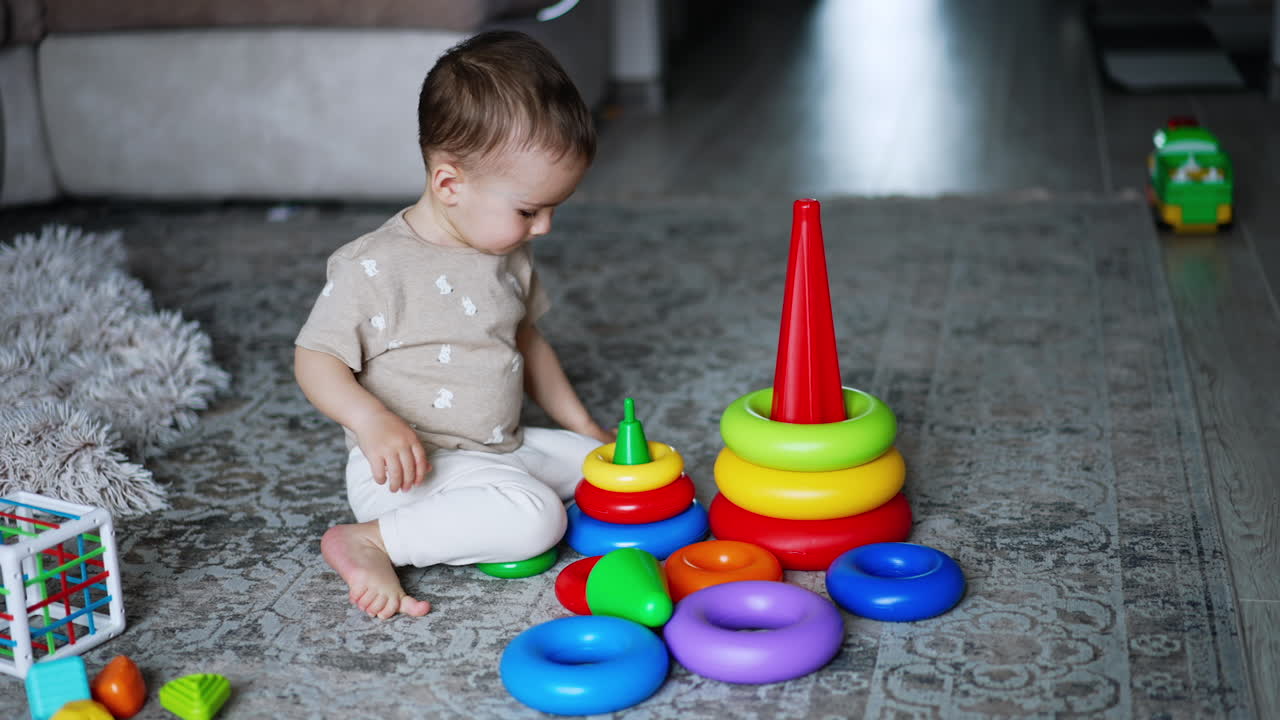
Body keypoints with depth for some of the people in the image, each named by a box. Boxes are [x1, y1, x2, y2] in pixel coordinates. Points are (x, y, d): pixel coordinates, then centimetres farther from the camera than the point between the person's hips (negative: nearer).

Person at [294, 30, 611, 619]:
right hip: (409, 462, -9)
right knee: (535, 516, -26)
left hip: (499, 450, 9)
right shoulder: (374, 268, -17)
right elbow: (315, 359, -14)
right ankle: (371, 541, -16)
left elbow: (525, 340, 21)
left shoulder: (508, 254, 7)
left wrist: (582, 425, 18)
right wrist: (373, 421, -31)